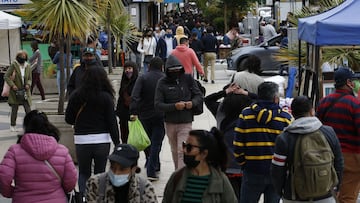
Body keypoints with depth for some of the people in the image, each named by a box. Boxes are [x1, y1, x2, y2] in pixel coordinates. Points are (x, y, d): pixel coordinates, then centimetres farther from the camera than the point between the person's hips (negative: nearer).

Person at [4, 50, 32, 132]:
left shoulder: (28, 66, 5)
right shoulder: (14, 65, -7)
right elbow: (6, 76, -7)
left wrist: (28, 85, -7)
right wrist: (12, 85, -17)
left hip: (25, 92, 3)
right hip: (15, 91, -3)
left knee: (28, 110, -3)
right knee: (14, 109, 3)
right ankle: (13, 126, 15)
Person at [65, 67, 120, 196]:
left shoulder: (76, 96, -1)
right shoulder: (106, 97, -4)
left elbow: (68, 119, 4)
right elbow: (112, 122, -5)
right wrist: (117, 143, 0)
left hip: (82, 140, 1)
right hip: (102, 140, -1)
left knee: (83, 173, 13)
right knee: (100, 173, 11)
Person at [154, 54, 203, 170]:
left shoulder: (188, 79, -1)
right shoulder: (162, 83, -3)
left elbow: (199, 96, 6)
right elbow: (158, 104, -8)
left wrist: (192, 103, -16)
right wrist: (174, 106, -22)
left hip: (185, 122, -2)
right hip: (170, 123, 2)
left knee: (182, 151, -11)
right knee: (174, 151, 16)